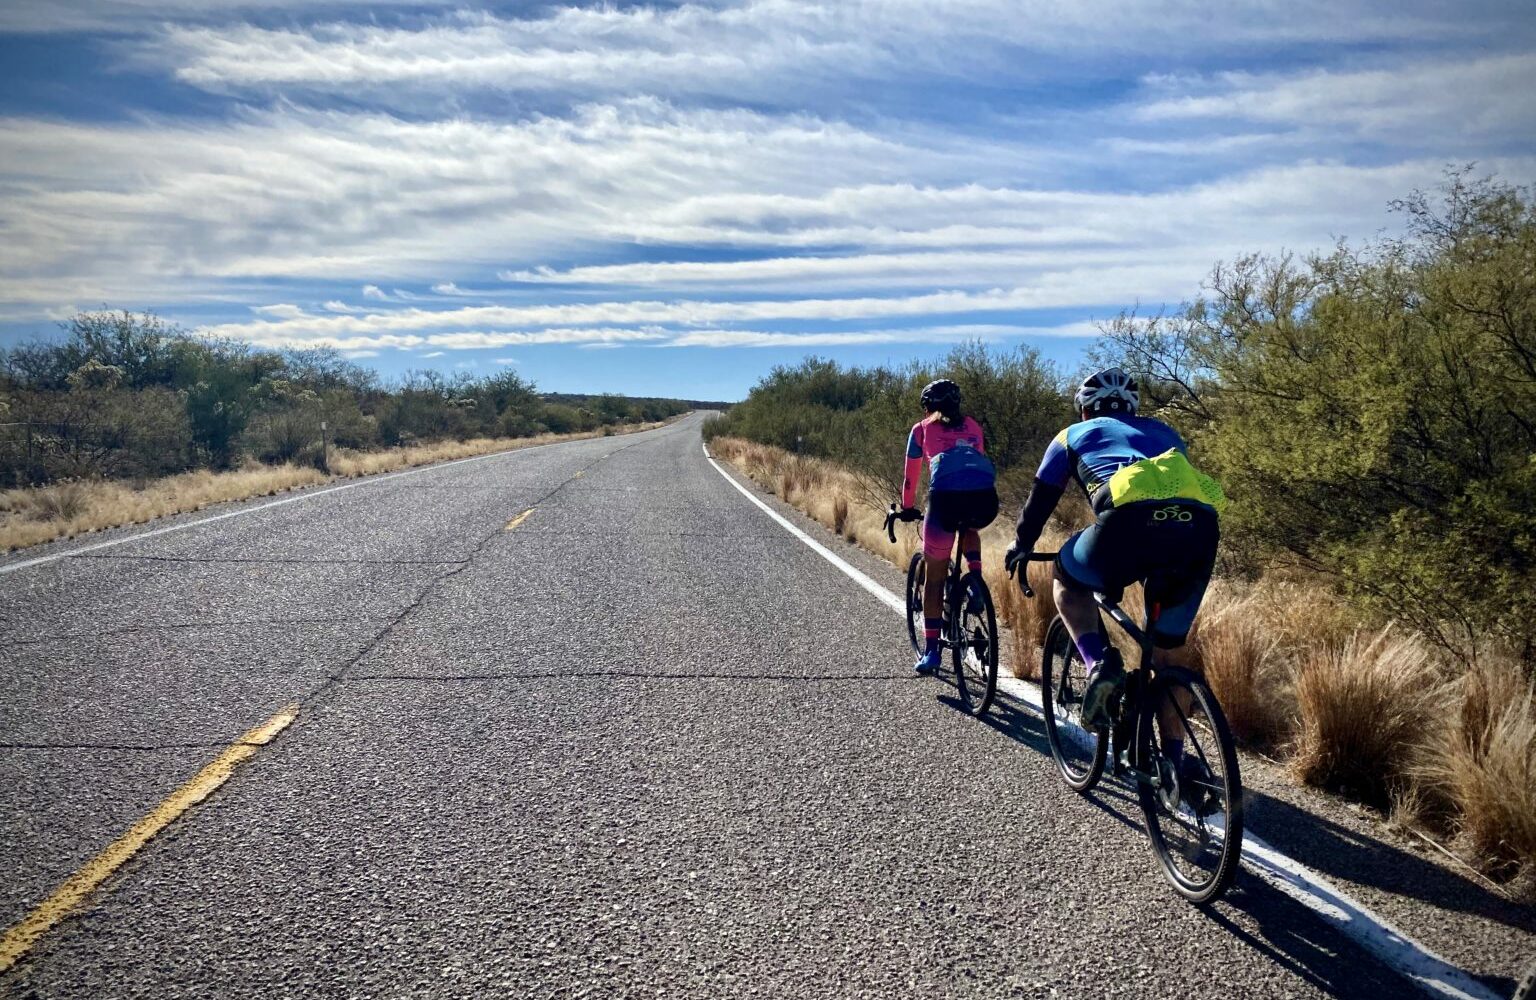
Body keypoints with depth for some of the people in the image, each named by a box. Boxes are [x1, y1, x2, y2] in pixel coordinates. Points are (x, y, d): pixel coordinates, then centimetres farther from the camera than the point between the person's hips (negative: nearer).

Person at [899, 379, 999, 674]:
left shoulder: (922, 428, 23)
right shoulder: (972, 426, 30)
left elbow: (911, 476, 28)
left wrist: (907, 509, 44)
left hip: (946, 496, -3)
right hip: (985, 497, 3)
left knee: (934, 577, 13)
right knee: (969, 528, 40)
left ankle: (931, 651, 12)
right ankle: (974, 577, 15)